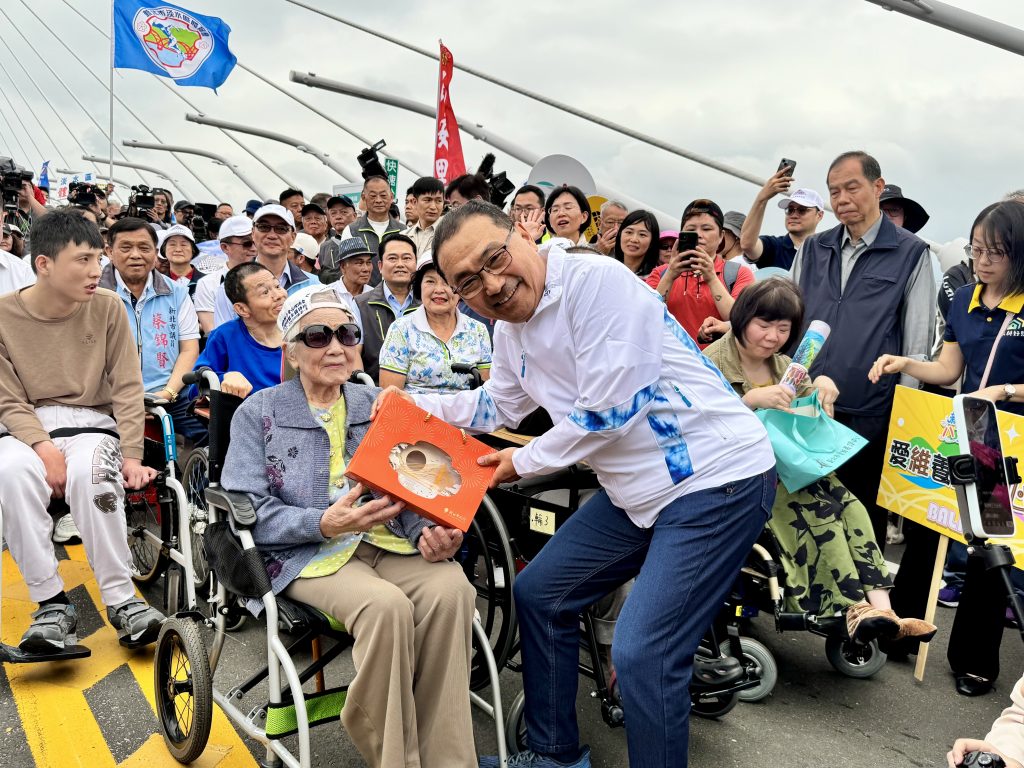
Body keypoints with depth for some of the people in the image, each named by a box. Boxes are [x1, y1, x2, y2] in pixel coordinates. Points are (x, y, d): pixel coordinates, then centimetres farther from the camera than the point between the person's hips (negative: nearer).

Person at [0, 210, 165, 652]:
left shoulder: (106, 307, -1)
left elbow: (126, 388, -1)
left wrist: (132, 455, -12)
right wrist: (44, 448, -21)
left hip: (92, 424, 0)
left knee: (89, 474, -35)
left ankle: (121, 600, -22)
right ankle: (52, 604, -22)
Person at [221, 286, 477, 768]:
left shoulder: (376, 405, 17)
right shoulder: (258, 414, 6)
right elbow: (245, 511, -5)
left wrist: (428, 531, -13)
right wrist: (324, 523, -21)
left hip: (383, 541, 4)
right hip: (306, 555, -3)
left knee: (451, 587, -29)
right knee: (387, 605, -35)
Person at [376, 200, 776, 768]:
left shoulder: (596, 281, -21)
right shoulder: (510, 328, 7)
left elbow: (609, 411, -22)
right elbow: (498, 406, 26)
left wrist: (524, 463, -7)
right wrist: (413, 404, 15)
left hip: (718, 477, -9)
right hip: (636, 487, 9)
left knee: (641, 654, -17)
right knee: (538, 593, 15)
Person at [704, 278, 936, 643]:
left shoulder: (785, 367, 17)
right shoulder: (712, 366, -3)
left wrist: (823, 389, -2)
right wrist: (751, 400, -29)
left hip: (790, 469, 6)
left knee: (849, 505, -25)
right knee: (817, 508, -31)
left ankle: (879, 608, -34)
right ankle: (856, 610, -31)